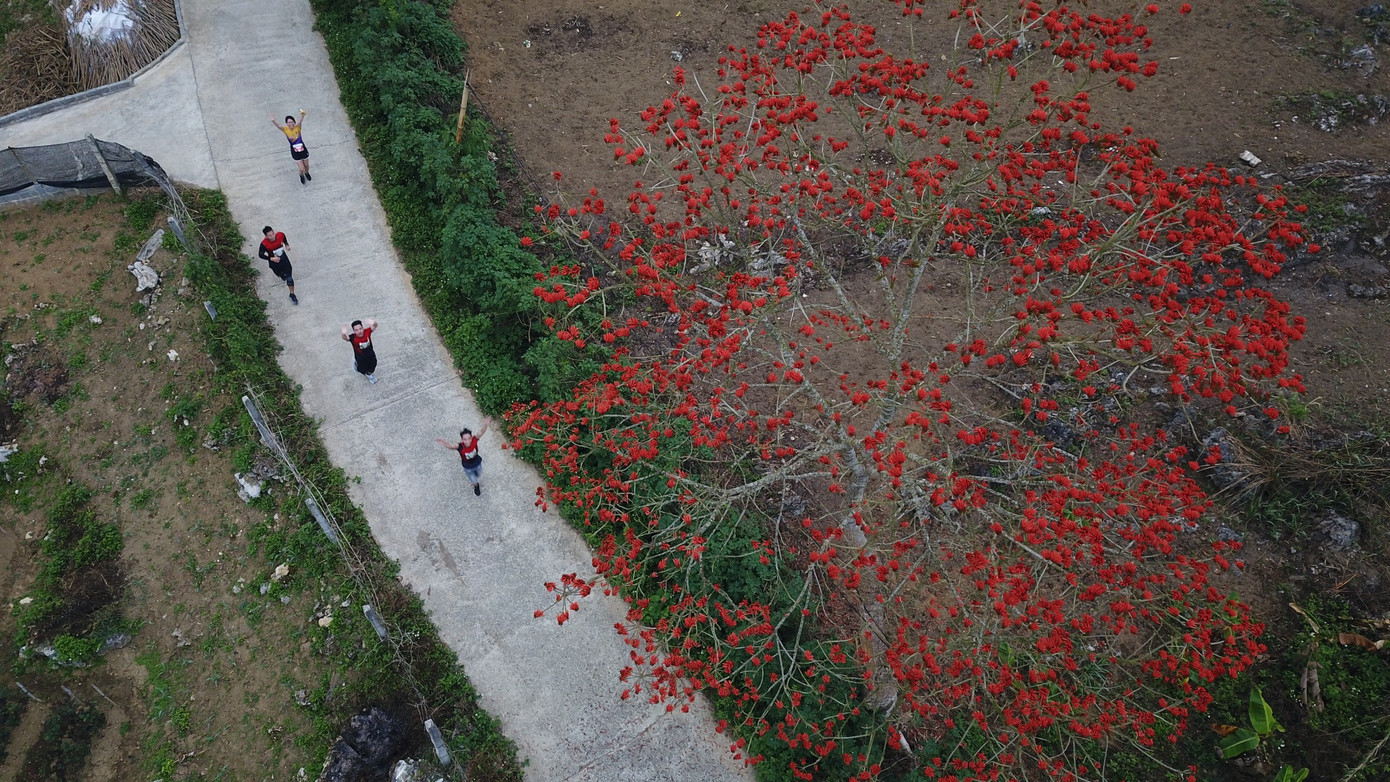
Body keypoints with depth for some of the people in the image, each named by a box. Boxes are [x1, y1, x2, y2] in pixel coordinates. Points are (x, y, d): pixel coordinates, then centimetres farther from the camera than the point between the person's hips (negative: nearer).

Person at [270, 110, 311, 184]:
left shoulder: (298, 127, -15)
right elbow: (278, 125, -33)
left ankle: (307, 173, 56)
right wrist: (273, 121, -56)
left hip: (303, 150, 1)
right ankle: (301, 176, 40)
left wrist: (302, 115, -57)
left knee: (306, 166, 21)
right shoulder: (285, 129, -14)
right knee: (302, 169, 3)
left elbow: (300, 121, -35)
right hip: (295, 152, -1)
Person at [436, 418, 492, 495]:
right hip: (468, 467, -2)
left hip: (477, 463, 2)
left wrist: (485, 424, -74)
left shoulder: (474, 440, -36)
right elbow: (450, 446, -60)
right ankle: (476, 487, 60)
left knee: (479, 475, 32)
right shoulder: (460, 446, -40)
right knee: (474, 481, 23)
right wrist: (443, 443, -83)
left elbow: (481, 432, -52)